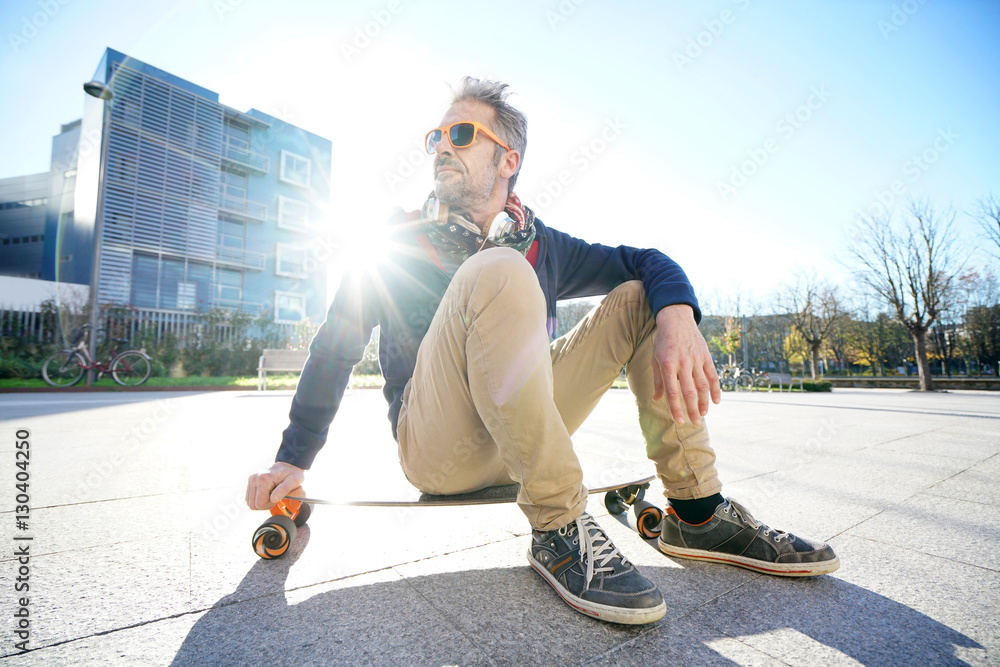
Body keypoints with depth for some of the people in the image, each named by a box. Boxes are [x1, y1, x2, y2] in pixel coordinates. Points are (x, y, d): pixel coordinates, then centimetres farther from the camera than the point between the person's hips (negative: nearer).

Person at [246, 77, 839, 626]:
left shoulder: (541, 245, 11)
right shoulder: (402, 243, 5)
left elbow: (649, 262, 4)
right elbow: (337, 344, 3)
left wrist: (677, 319, -19)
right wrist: (295, 458, -3)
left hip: (522, 438, 4)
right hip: (436, 451, -3)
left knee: (641, 301, -1)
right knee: (497, 273, -28)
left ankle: (697, 513, -5)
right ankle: (560, 528, -25)